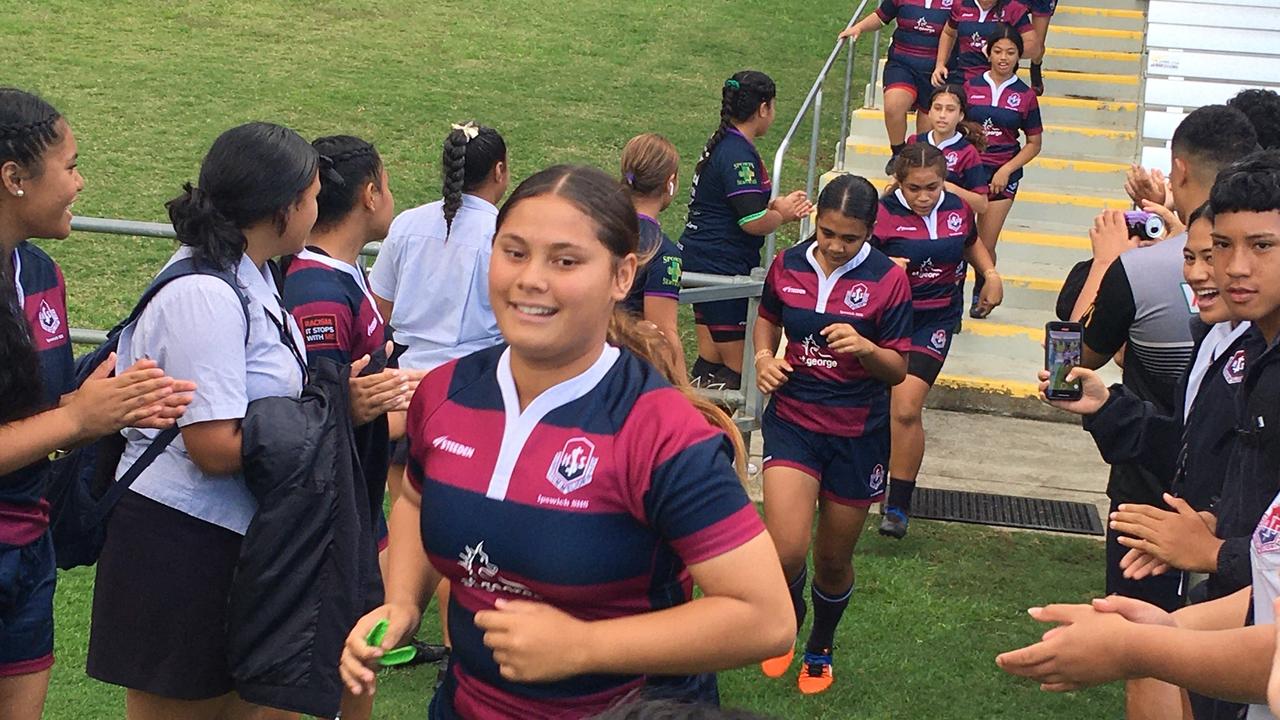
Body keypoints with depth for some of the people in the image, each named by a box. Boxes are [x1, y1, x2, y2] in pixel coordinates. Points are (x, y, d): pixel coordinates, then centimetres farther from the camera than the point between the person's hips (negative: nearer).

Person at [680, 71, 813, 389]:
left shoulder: (722, 145, 13)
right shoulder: (739, 155, -19)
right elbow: (754, 222, -23)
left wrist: (778, 206, 7)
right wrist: (782, 214, -3)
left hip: (702, 259, 10)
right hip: (723, 267, -10)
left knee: (710, 357, 15)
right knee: (738, 366, -3)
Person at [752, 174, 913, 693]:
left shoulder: (888, 280, -10)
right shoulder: (788, 265, -2)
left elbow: (898, 370, -6)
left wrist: (866, 348, -27)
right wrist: (764, 356, -3)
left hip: (858, 435, -1)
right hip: (793, 421, 1)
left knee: (832, 559, 11)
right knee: (785, 552, -17)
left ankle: (820, 651, 41)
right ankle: (789, 620, 20)